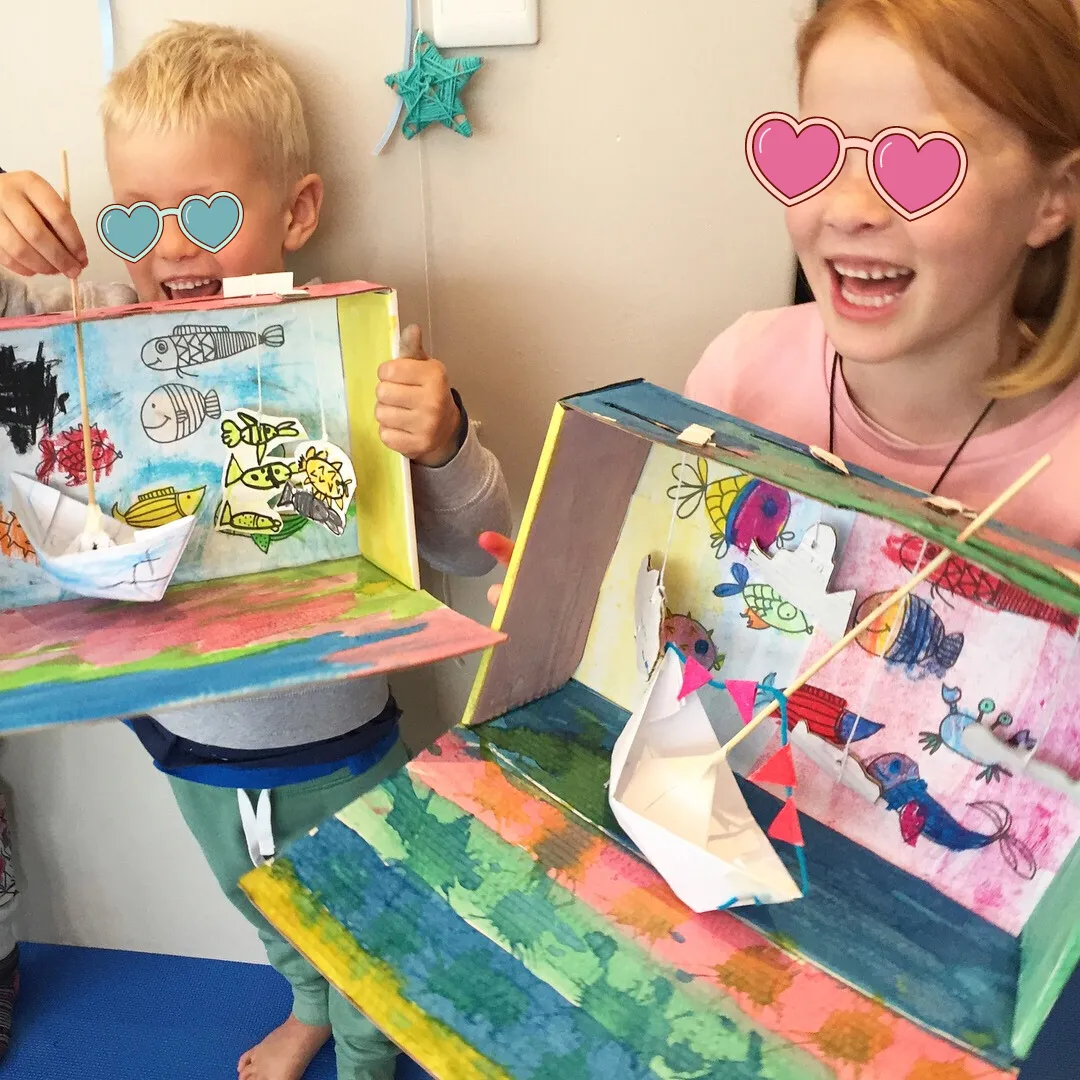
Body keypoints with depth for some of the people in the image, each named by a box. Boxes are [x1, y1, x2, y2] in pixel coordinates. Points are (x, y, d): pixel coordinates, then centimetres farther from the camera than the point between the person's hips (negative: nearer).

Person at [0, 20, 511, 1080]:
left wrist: (443, 445, -41)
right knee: (268, 914, 34)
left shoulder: (353, 361, -24)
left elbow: (471, 550, -21)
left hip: (334, 747, -4)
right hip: (188, 735, 4)